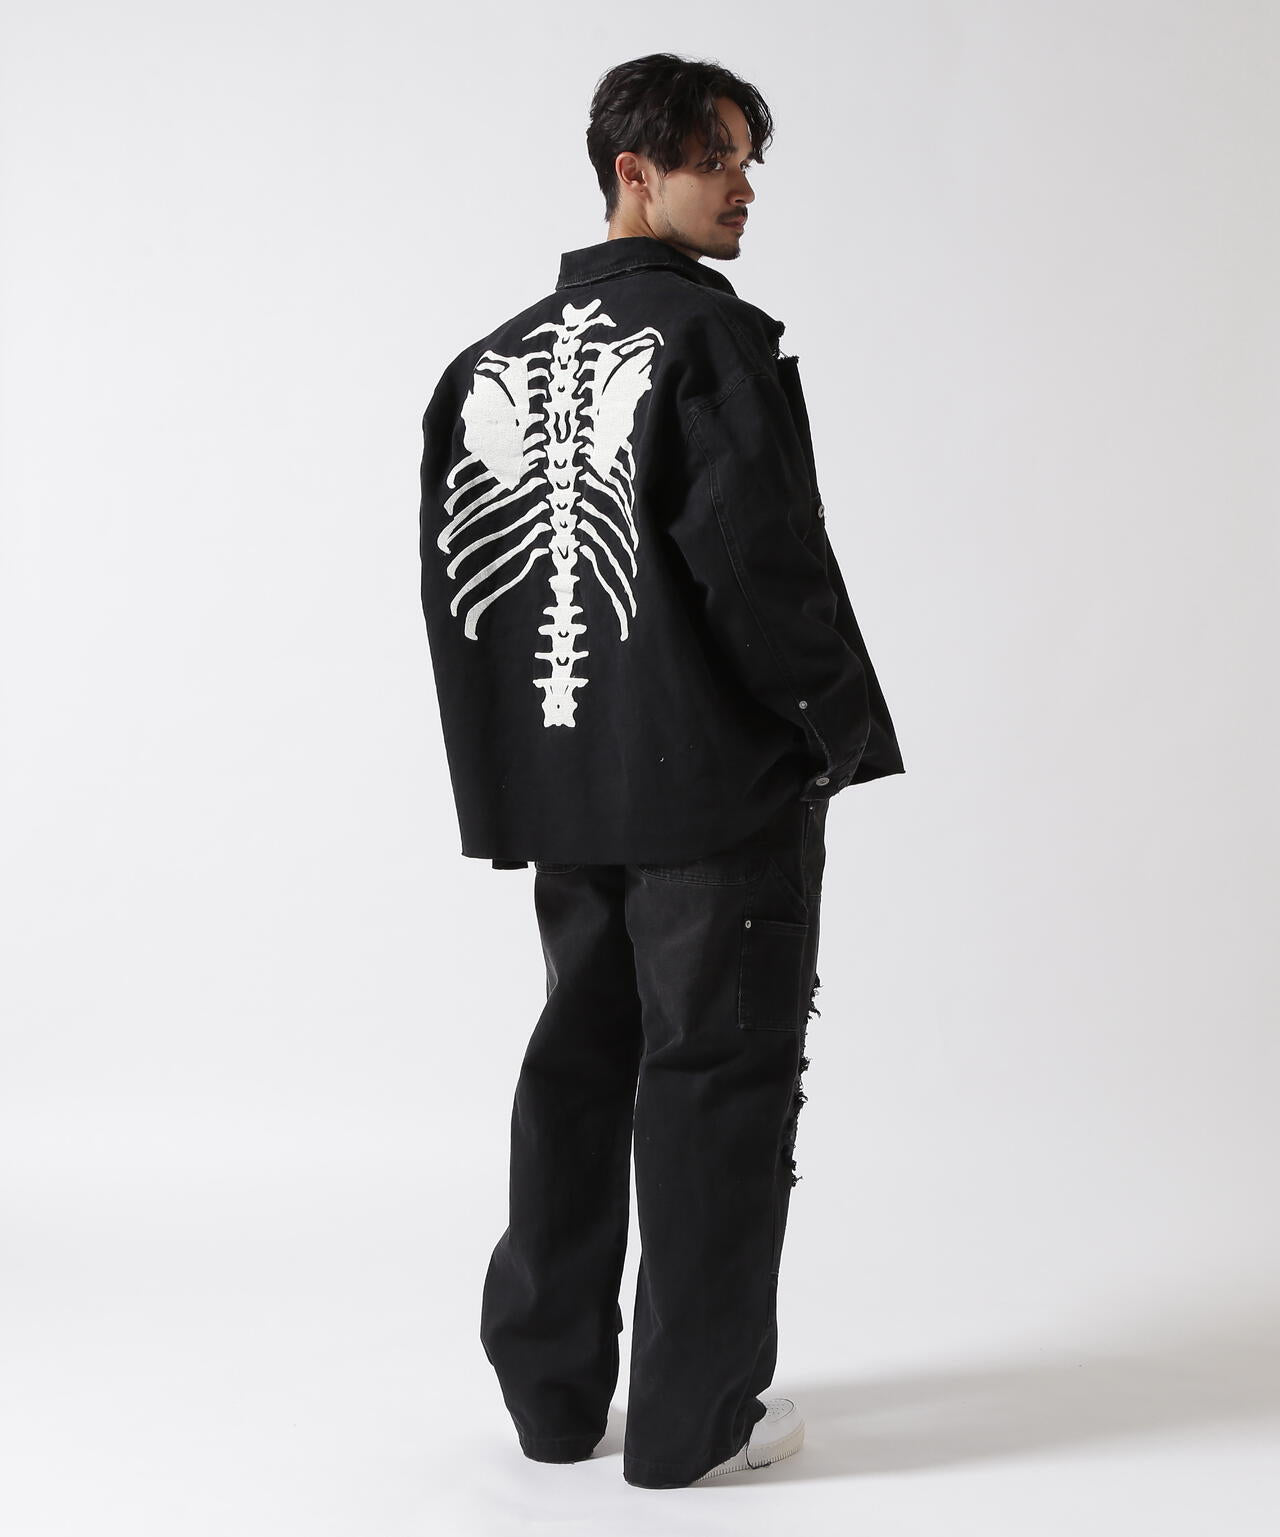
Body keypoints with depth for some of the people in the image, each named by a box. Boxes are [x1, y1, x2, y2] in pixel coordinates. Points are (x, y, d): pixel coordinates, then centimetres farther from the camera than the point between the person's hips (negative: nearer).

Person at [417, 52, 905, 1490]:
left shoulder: (494, 359, 11)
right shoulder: (713, 336, -11)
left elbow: (456, 571, 11)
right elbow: (767, 558, -18)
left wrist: (507, 775, 16)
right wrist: (844, 731, -6)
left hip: (564, 786, 7)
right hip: (723, 782, -7)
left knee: (580, 1062, 16)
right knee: (718, 1075, 3)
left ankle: (549, 1388, 25)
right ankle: (695, 1416, 11)